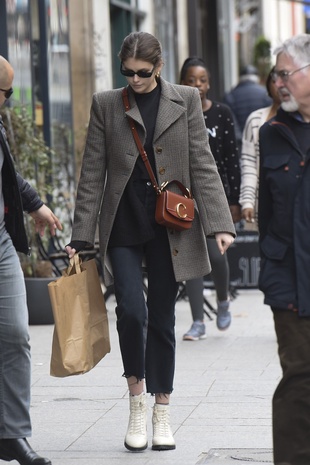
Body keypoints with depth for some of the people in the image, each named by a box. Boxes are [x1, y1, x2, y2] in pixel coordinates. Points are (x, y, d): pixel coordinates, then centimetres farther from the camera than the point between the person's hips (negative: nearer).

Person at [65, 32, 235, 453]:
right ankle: (137, 400, 4)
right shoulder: (106, 105, 5)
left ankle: (162, 411, 17)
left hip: (169, 226, 0)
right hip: (123, 226, 0)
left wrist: (219, 223, -6)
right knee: (131, 309, -16)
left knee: (161, 318, 5)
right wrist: (81, 236, 2)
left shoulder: (185, 101, 4)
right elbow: (92, 175, 5)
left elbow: (203, 165, 3)